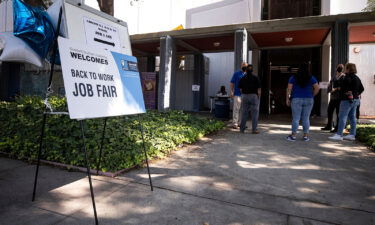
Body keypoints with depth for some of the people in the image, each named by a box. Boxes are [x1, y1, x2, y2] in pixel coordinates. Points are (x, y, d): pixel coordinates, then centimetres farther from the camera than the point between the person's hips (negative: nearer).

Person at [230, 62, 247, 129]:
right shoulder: (236, 74, 2)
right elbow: (232, 83, -1)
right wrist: (231, 92, -11)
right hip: (237, 94, -5)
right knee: (236, 109, -7)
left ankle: (240, 122, 19)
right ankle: (235, 123, -3)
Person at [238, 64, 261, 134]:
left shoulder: (242, 79, 3)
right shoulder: (256, 78, -4)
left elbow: (240, 89, 5)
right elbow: (259, 89, -6)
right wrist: (259, 97, 4)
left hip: (245, 96, 3)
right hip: (254, 96, -3)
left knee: (244, 113, 10)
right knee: (255, 113, 3)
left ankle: (242, 129, 13)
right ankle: (254, 129, 2)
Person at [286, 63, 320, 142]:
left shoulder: (293, 78, 0)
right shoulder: (311, 78, 4)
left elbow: (289, 89, -4)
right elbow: (317, 88, -1)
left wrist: (287, 99, 1)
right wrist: (312, 96, 10)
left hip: (296, 99, -1)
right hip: (308, 100, 2)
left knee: (296, 118, 1)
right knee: (306, 118, 7)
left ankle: (293, 135, 4)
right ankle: (305, 136, 12)